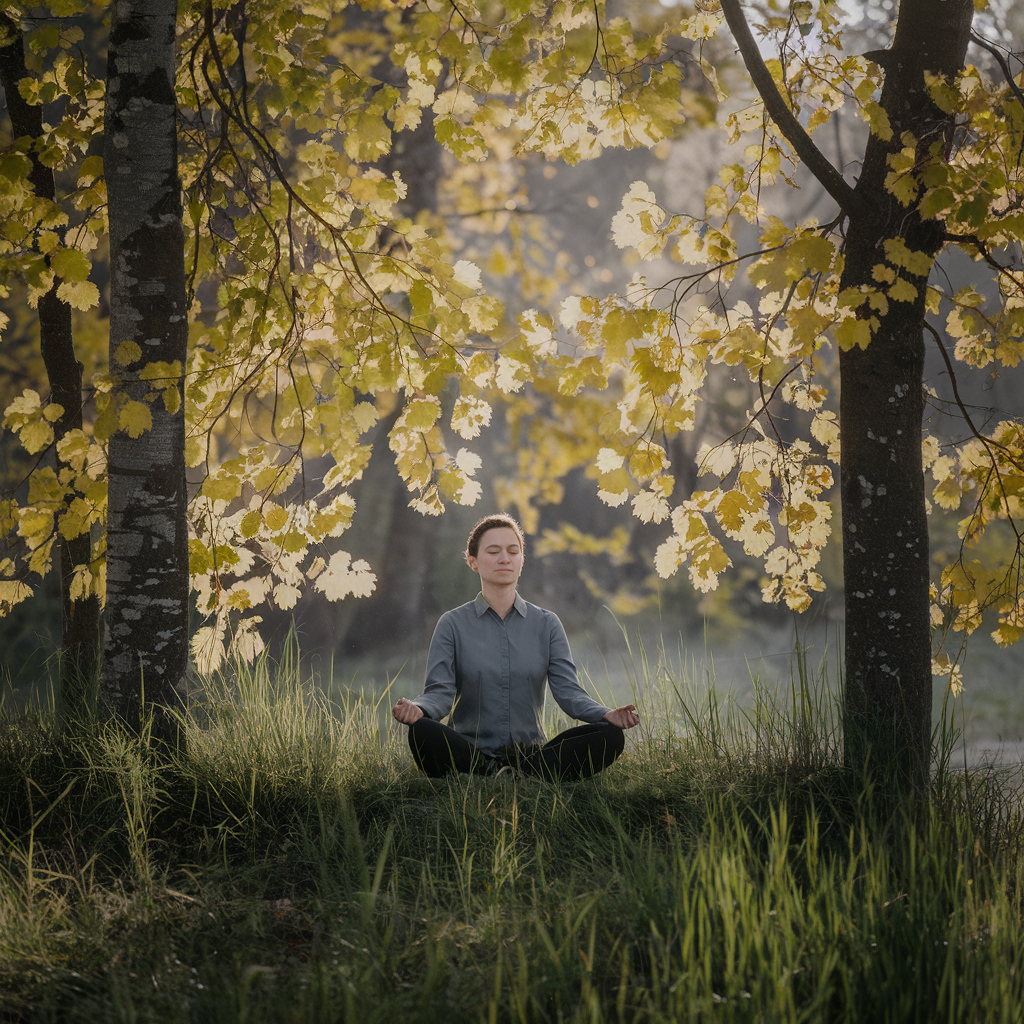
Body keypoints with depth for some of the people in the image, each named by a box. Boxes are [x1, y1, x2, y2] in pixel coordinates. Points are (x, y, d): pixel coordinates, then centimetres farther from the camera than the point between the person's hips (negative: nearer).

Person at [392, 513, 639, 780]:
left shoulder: (546, 624, 12)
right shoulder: (453, 624, 7)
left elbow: (568, 691, 3)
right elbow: (440, 691, -3)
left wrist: (607, 715, -19)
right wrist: (417, 708, -28)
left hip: (530, 754, 2)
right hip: (470, 754, -2)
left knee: (610, 735, -24)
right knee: (422, 732, -36)